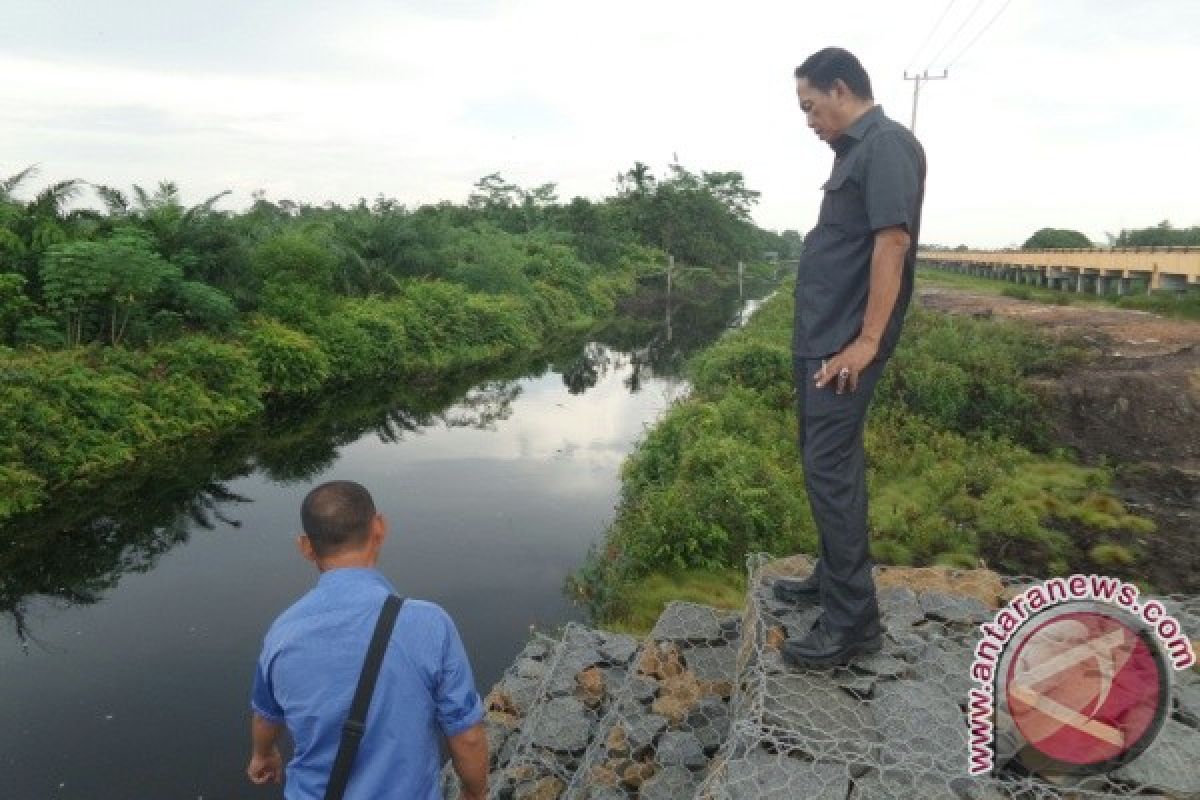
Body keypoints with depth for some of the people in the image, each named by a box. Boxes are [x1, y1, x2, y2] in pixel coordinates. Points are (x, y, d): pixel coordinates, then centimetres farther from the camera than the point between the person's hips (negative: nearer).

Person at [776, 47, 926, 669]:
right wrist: (821, 341, 19)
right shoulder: (856, 152, 18)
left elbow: (892, 244, -20)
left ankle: (853, 621, 0)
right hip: (819, 340, 10)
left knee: (830, 470, -9)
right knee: (827, 464, 16)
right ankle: (833, 577, 30)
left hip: (844, 345, -10)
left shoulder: (888, 144, -11)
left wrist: (866, 343, -23)